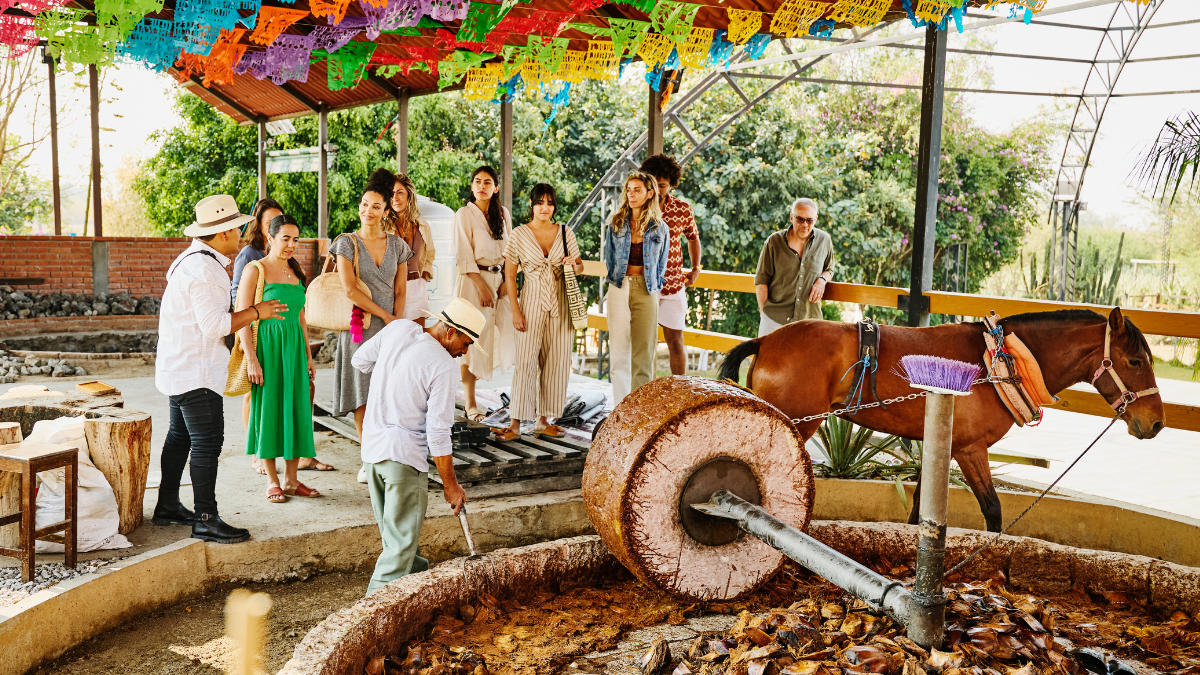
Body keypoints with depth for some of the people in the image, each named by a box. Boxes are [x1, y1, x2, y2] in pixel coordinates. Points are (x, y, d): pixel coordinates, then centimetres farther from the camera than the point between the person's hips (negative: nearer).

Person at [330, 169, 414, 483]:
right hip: (359, 328, -2)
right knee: (362, 396, 0)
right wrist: (384, 315, -9)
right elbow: (350, 290, -10)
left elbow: (401, 290, 9)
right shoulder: (347, 243, -1)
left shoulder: (397, 245, 8)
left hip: (390, 327, 2)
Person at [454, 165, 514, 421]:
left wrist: (506, 282, 0)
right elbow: (464, 256, -8)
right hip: (473, 281, -5)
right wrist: (482, 287, -13)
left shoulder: (504, 214, 11)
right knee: (472, 341, -4)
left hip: (499, 280, 5)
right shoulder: (464, 214, -4)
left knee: (505, 336, -4)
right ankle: (470, 403, 3)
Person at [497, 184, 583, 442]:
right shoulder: (519, 235, 0)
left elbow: (580, 267, 14)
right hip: (532, 302, -3)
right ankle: (516, 423, -3)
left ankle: (543, 420, 15)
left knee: (556, 361, 5)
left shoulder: (565, 233, 6)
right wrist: (515, 310, -7)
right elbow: (509, 276, 0)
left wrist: (575, 264, -10)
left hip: (560, 304, 3)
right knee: (526, 361, -7)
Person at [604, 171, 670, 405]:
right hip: (619, 288, 1)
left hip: (647, 291, -1)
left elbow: (661, 265, 11)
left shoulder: (659, 228, 3)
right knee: (619, 350, -1)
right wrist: (617, 279, 11)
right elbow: (609, 258, 14)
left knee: (644, 350, 0)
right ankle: (621, 406, 3)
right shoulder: (616, 223, 6)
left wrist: (653, 286, 8)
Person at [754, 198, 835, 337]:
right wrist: (764, 311, -5)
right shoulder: (774, 241, 0)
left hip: (808, 320, 1)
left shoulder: (824, 240, 6)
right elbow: (761, 280, 3)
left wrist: (822, 280, -2)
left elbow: (829, 270, 22)